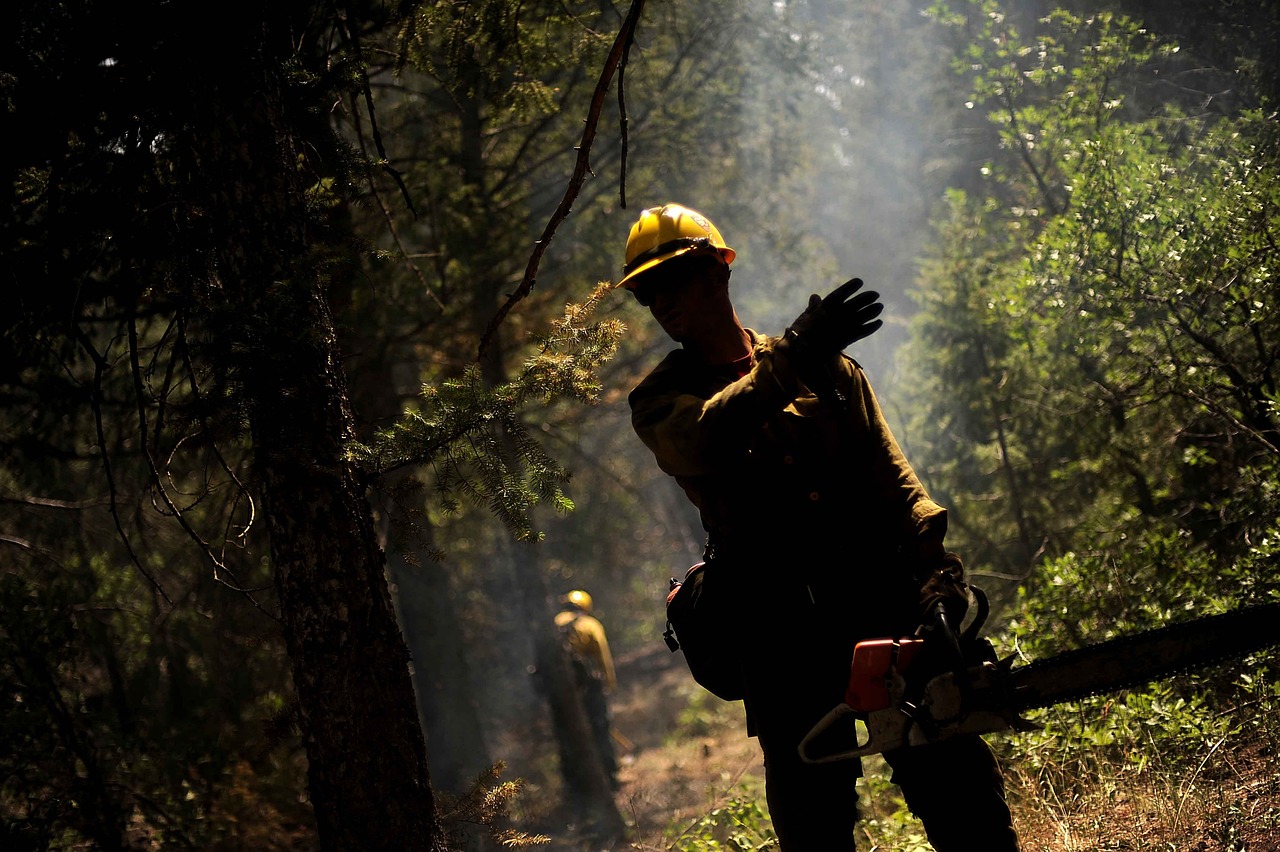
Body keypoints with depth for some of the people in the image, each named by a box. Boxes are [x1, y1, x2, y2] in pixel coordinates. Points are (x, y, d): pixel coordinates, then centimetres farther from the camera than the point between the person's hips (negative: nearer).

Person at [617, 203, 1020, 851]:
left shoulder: (826, 365, 14)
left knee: (959, 788, -3)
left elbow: (891, 478, 9)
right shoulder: (659, 401, 9)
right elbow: (702, 439, -15)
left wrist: (933, 557, -8)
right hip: (780, 635, -1)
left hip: (880, 597, 1)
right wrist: (787, 362, -28)